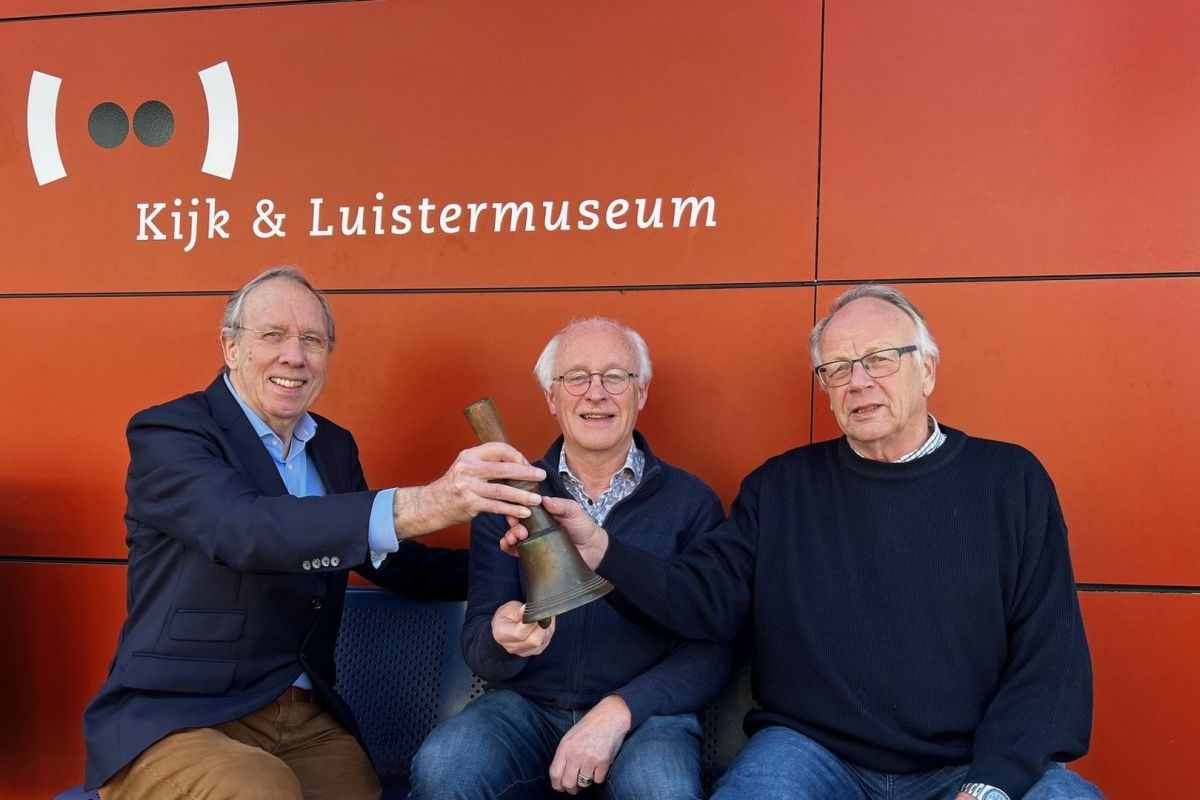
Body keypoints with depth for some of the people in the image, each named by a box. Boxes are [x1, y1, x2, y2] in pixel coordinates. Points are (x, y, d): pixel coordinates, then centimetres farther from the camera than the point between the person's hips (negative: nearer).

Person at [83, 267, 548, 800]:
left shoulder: (335, 447, 12)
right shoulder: (165, 433, -8)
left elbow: (391, 561, 17)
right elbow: (241, 528, -28)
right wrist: (416, 506, -40)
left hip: (308, 718, 5)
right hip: (174, 721, -5)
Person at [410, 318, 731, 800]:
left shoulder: (691, 502, 2)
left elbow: (709, 650, -3)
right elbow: (478, 647, 1)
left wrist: (619, 711, -19)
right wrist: (504, 639, -24)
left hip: (645, 712, -1)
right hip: (525, 706, 2)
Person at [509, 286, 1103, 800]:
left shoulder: (1010, 480, 3)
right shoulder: (781, 486, 8)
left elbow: (1050, 655, -1)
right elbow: (706, 600, 0)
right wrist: (598, 550, -17)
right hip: (813, 751, 1)